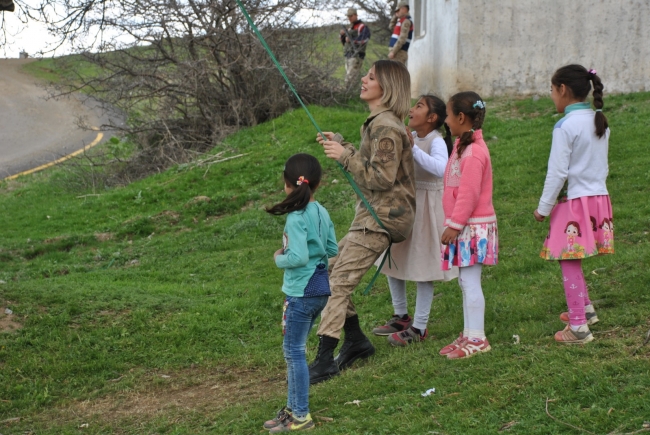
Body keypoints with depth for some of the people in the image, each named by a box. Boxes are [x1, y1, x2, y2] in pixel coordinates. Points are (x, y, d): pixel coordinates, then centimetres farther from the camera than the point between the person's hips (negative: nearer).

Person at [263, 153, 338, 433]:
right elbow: (333, 250, 11)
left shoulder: (297, 218, -19)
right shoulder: (322, 213, 6)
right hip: (321, 289, 9)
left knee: (294, 351, 1)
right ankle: (294, 407, 26)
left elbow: (299, 257, -25)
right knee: (295, 349, 18)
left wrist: (279, 258, -7)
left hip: (301, 292, -9)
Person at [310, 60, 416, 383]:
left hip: (381, 218, -10)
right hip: (373, 214, 10)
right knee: (328, 270, 13)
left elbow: (381, 178, -22)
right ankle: (355, 341, 21)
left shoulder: (386, 127, -17)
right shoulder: (377, 122, 14)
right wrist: (340, 145, 11)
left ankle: (325, 361, -11)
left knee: (338, 282, -13)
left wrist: (345, 156, -20)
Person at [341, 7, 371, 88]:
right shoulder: (350, 28, 21)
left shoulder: (363, 27, -5)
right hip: (348, 56, 9)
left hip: (356, 56, -9)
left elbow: (362, 41, -17)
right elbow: (344, 42, 23)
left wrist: (351, 40, -13)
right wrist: (342, 35, 4)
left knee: (350, 79, -15)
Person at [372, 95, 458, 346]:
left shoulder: (436, 142, -16)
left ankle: (419, 327, 11)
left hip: (426, 207, -8)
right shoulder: (410, 137, 5)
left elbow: (440, 168, -36)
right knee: (392, 260, 15)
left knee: (423, 268, 0)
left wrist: (413, 148, -35)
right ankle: (401, 317, 31)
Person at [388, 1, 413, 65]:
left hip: (399, 52, -10)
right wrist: (395, 16, 16)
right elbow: (391, 27, 29)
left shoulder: (406, 21, -13)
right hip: (397, 52, 10)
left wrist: (393, 52, -22)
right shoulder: (403, 21, 20)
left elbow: (402, 39, -21)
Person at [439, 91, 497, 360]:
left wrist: (454, 225, -18)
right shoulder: (463, 146, 14)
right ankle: (468, 335, 21)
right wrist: (453, 224, 16)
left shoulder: (474, 152, -19)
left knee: (470, 282, -5)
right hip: (465, 226, 10)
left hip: (473, 227, -10)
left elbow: (468, 194, -21)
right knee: (465, 282, 14)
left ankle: (477, 339, 2)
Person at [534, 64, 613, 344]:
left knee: (569, 261, -1)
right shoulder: (600, 122, 8)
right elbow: (603, 166, 14)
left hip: (574, 201, -8)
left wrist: (543, 208, -8)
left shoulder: (566, 126, -15)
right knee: (573, 260, 21)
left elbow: (557, 172, -15)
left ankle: (578, 327, 2)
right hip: (599, 196, 8)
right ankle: (585, 308, 32)